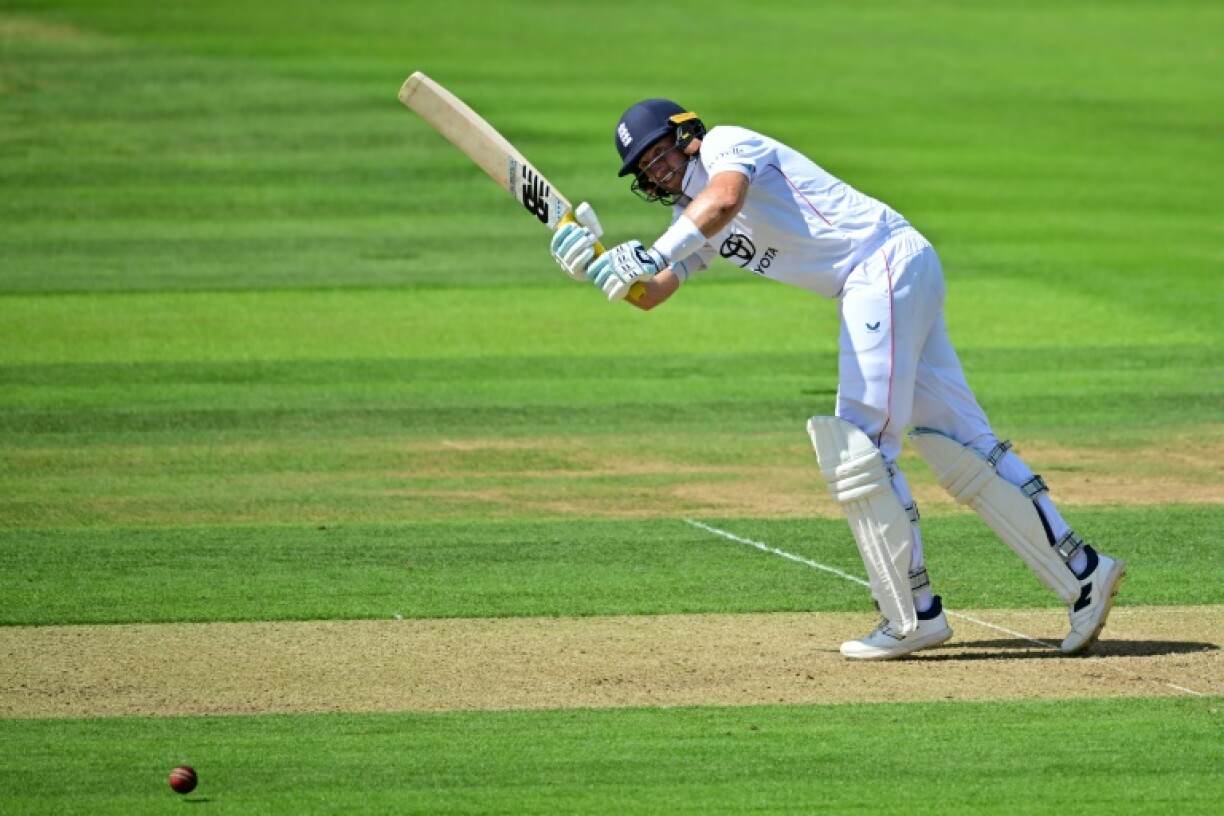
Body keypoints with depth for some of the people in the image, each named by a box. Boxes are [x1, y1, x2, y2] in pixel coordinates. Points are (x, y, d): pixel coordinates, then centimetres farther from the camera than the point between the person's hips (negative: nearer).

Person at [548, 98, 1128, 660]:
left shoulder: (726, 143, -5)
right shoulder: (691, 219, 21)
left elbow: (725, 199, -28)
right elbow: (648, 294, 11)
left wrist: (655, 255, -38)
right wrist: (597, 266, -8)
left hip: (887, 259, -9)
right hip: (869, 291, 9)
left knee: (858, 445, -11)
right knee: (959, 442, 6)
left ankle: (914, 616, -8)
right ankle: (1082, 573, 5)